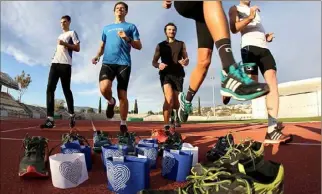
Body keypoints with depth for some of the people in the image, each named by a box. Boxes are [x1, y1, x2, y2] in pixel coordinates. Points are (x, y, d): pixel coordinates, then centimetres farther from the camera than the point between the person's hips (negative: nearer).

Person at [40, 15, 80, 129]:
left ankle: (72, 115, 10)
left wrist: (65, 43, -10)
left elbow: (77, 48, 0)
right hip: (55, 63, 7)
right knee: (50, 89, -9)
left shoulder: (72, 33, 10)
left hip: (65, 64, -6)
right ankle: (50, 119, -13)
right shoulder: (60, 36, 31)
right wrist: (55, 57, 20)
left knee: (66, 90, -4)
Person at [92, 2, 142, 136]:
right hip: (107, 62, 2)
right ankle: (111, 102, 11)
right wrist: (97, 56, 8)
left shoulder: (131, 27, 15)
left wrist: (127, 39, -11)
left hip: (124, 63, -2)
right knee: (104, 88, -24)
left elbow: (139, 46, 7)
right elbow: (102, 45, 28)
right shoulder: (106, 28, 26)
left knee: (122, 95, -4)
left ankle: (123, 124, 10)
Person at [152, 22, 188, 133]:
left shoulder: (181, 44, 16)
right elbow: (154, 62, 9)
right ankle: (166, 125, -12)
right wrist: (158, 65, -15)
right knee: (169, 99, -22)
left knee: (176, 101, 4)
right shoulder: (160, 45, 14)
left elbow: (187, 60, 11)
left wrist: (185, 62, -14)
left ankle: (175, 116, 37)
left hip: (178, 74, 2)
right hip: (166, 74, -1)